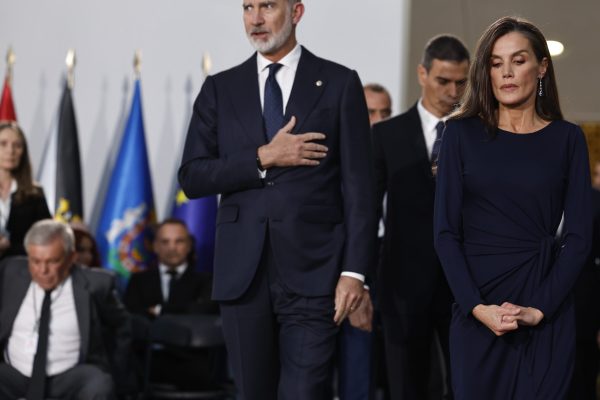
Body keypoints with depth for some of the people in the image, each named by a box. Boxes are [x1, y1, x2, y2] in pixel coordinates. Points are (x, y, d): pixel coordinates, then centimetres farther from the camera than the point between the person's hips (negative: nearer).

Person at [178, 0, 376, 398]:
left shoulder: (339, 83, 4)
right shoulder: (220, 89, 11)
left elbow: (358, 186, 0)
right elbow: (192, 178, 4)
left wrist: (354, 270, -8)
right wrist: (262, 158, -9)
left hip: (311, 272, -3)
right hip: (242, 272, 3)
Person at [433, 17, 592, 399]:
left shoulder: (567, 138, 5)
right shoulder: (462, 133, 4)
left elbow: (579, 235, 0)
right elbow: (446, 231, 0)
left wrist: (540, 308, -11)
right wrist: (477, 306, -12)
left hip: (548, 313, 0)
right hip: (478, 308, 0)